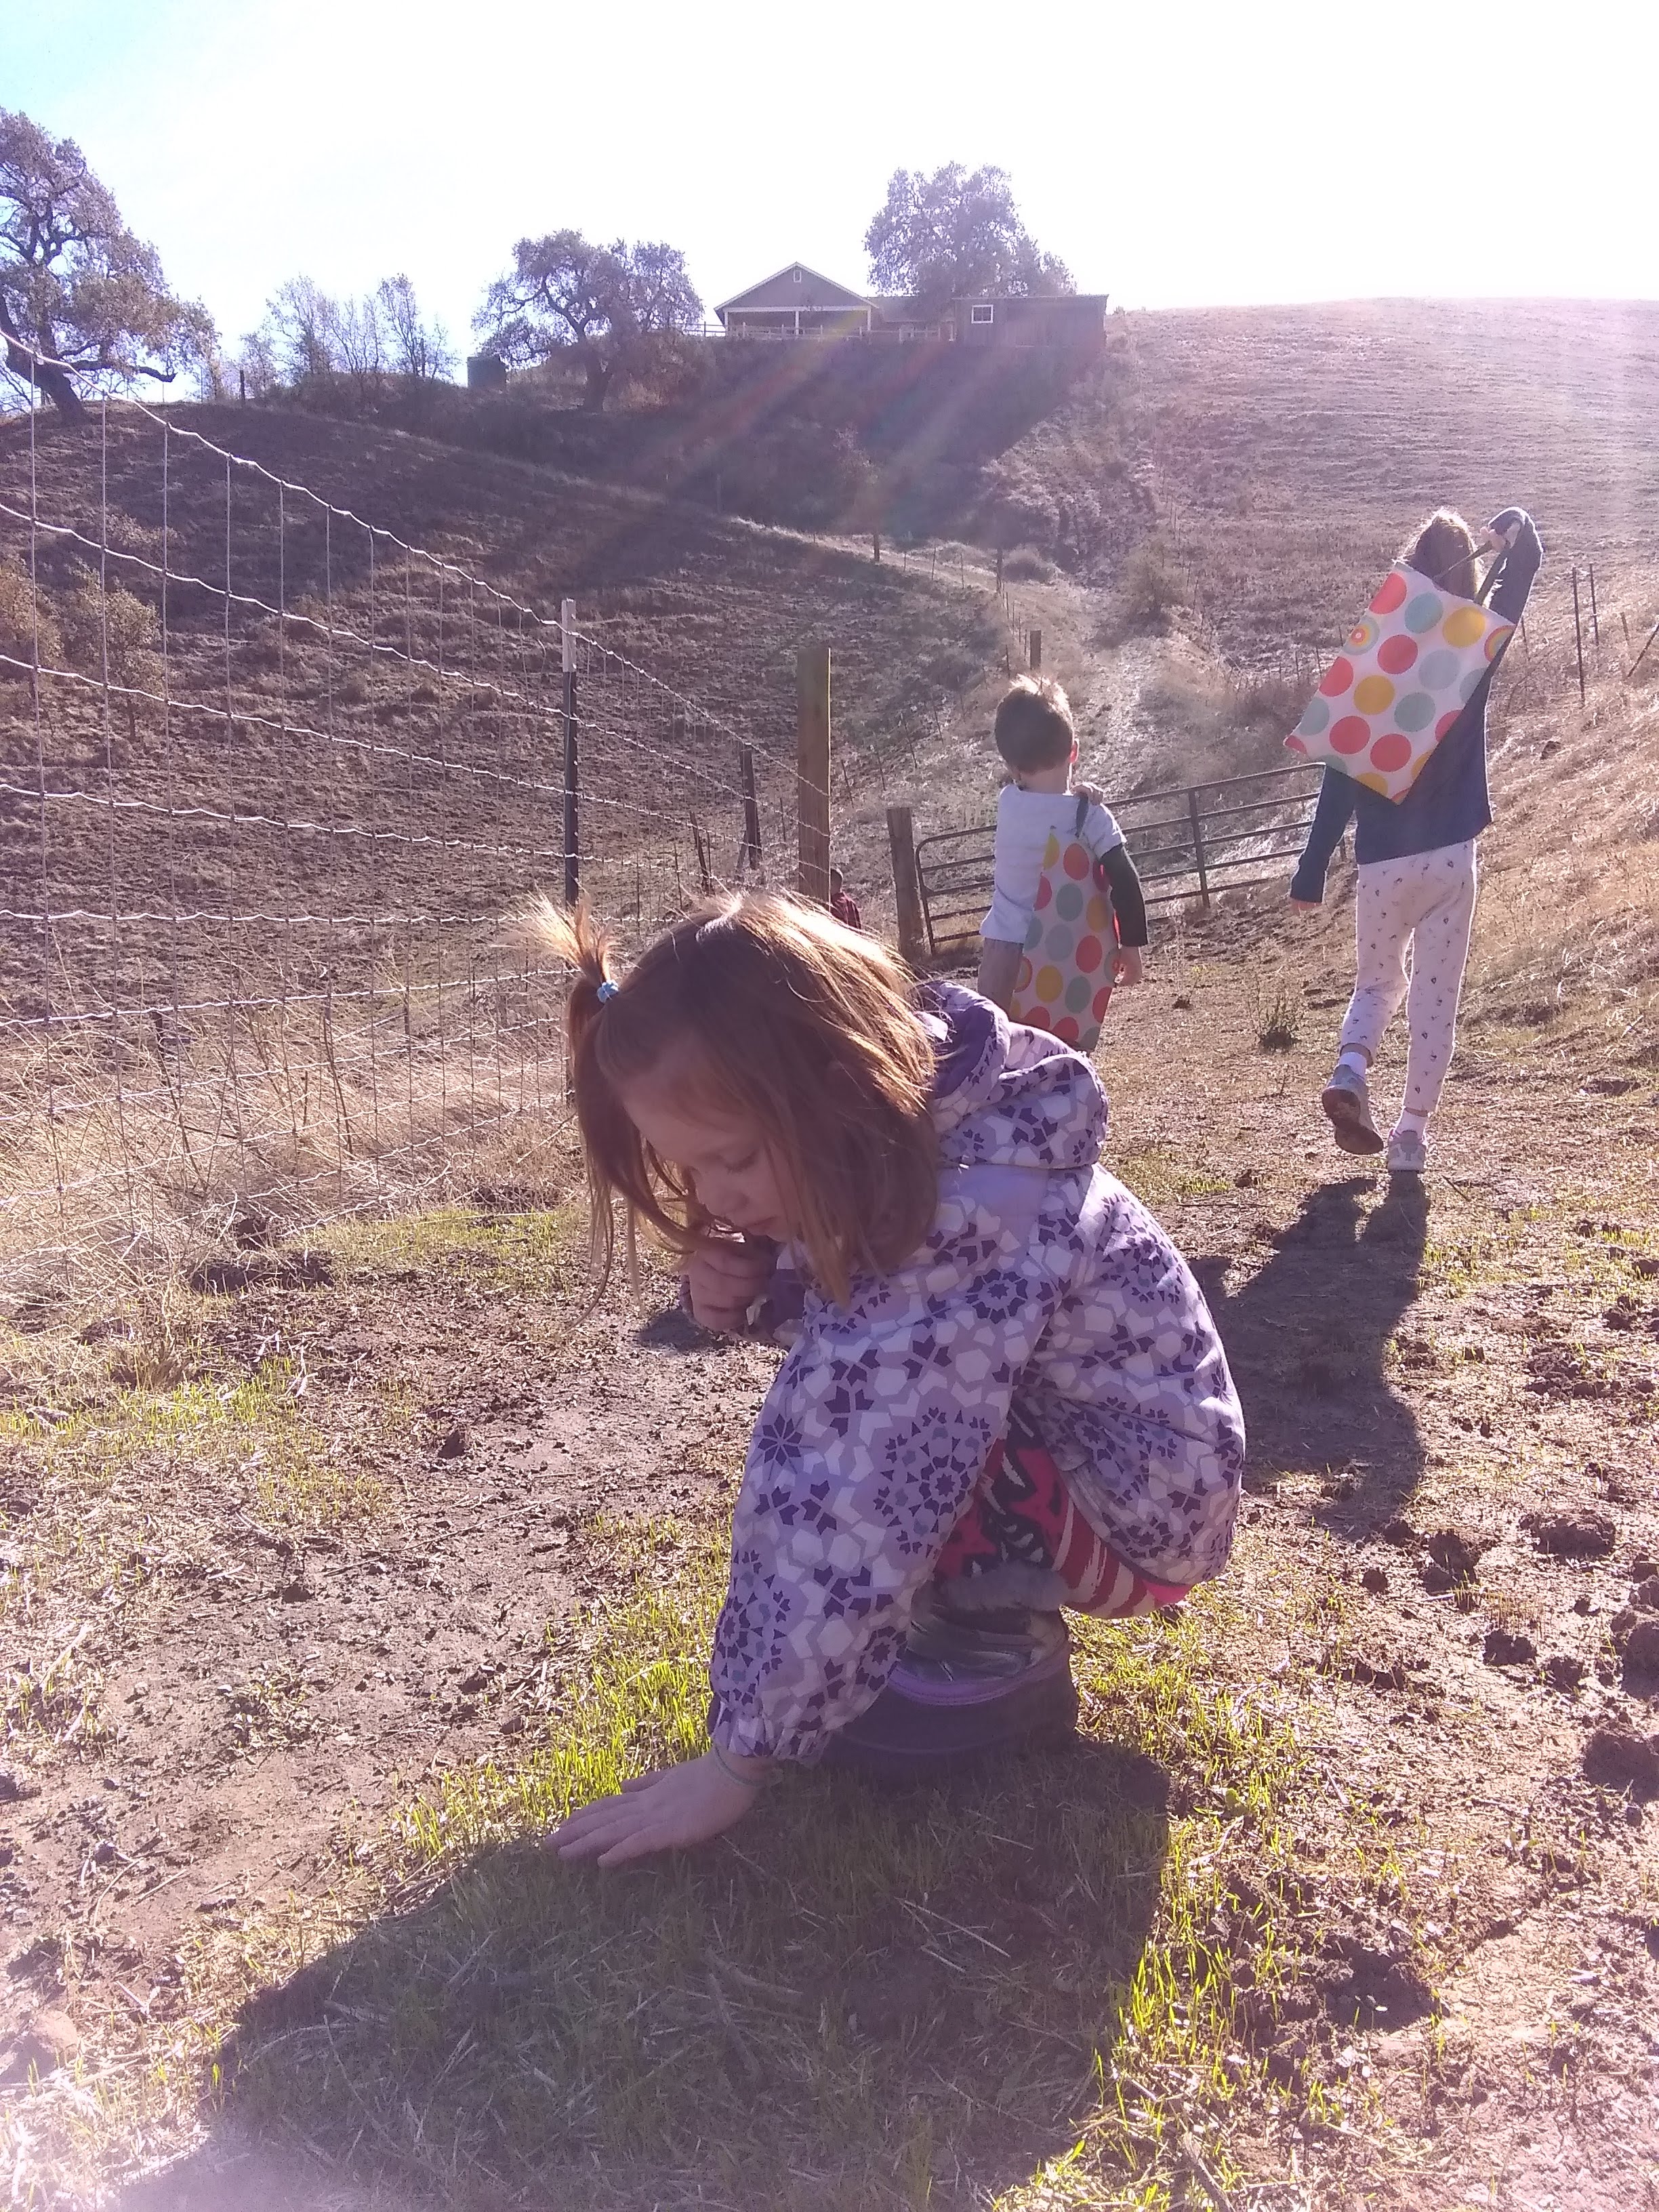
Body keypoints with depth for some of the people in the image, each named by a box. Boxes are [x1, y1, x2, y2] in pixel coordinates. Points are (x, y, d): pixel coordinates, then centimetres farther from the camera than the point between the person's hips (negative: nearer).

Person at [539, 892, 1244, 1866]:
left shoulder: (970, 1215, -35)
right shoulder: (892, 1146, -10)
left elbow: (852, 1524, -32)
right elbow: (844, 1309, 8)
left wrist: (740, 1760, -23)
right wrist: (755, 1291, -16)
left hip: (1139, 1500, -9)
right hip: (1036, 1427, 9)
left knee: (841, 1445, -26)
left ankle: (1004, 1661, -4)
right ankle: (991, 1606, 8)